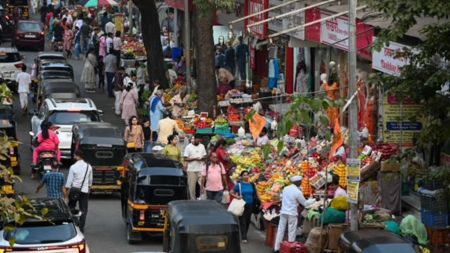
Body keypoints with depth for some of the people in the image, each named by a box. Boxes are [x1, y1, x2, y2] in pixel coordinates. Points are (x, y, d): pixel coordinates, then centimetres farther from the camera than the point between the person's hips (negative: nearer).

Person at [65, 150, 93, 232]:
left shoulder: (73, 167, -9)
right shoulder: (88, 167, 1)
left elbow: (69, 181, -7)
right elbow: (90, 180, 10)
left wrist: (66, 193, -1)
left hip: (74, 190, -2)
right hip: (85, 190, 2)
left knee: (71, 208, 12)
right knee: (83, 210, 5)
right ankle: (81, 228, 3)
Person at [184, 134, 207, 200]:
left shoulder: (202, 146, 9)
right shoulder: (188, 147, -3)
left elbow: (205, 156, 15)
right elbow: (185, 159, -6)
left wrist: (203, 158, -9)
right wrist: (194, 158, -18)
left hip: (201, 169, 3)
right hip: (191, 170, -3)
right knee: (192, 186, 2)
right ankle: (193, 200, 10)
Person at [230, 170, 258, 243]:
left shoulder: (251, 185, 6)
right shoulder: (239, 185, -4)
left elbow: (255, 194, 14)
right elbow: (231, 192, -1)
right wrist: (236, 196, -17)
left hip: (250, 205, 4)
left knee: (248, 220, 10)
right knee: (242, 220, -6)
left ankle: (245, 234, 27)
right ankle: (244, 237, -7)